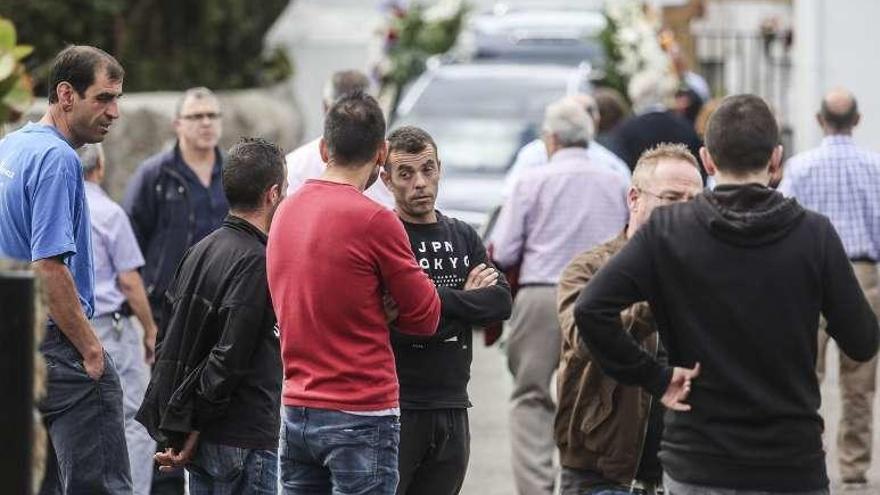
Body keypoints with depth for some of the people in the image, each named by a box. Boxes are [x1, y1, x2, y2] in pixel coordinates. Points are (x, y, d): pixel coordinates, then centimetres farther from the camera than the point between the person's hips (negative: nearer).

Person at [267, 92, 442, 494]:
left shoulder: (286, 211, 8)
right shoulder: (375, 221, -14)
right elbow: (426, 316, -6)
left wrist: (375, 308, 0)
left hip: (296, 414, 7)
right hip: (361, 416, -7)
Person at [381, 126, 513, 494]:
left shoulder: (463, 238, 15)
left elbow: (501, 302, 2)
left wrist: (440, 299, -11)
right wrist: (464, 299, -7)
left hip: (452, 408, 6)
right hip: (395, 406, -6)